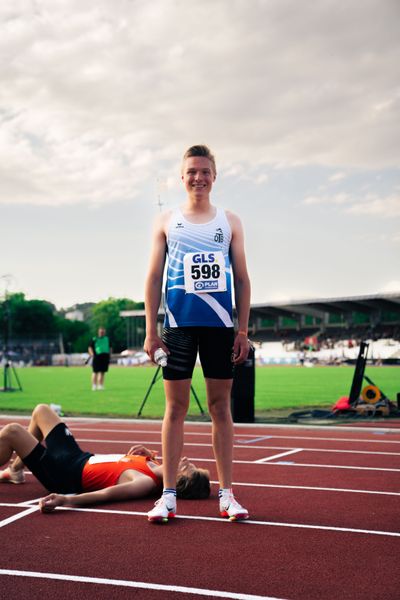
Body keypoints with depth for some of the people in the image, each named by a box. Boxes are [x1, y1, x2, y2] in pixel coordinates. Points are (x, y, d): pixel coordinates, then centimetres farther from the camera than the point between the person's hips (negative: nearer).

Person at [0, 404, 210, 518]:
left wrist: (65, 499, -55)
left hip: (66, 475, -8)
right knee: (41, 410, 21)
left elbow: (107, 494, -46)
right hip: (78, 458, 8)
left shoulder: (145, 483, -35)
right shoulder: (157, 469, -11)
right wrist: (148, 453, -8)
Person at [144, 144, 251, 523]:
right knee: (175, 407, 1)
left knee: (220, 407, 5)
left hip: (220, 325, 1)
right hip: (178, 325, 0)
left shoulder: (230, 222, 10)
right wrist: (150, 330, -2)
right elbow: (154, 277, 6)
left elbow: (242, 279, 8)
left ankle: (226, 494, 11)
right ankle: (168, 494, 8)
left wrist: (243, 330, 1)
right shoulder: (166, 222, 8)